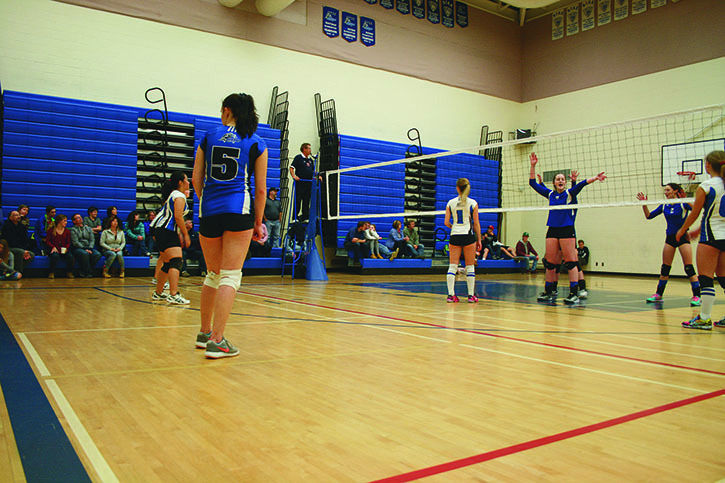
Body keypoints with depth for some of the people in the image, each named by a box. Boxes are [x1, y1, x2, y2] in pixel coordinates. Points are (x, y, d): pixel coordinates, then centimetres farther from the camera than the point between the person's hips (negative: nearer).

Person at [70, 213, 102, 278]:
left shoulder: (88, 229, 21)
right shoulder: (73, 230, 5)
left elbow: (92, 240, 11)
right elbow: (75, 242, -7)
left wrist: (90, 248, -8)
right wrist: (85, 249, -17)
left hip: (89, 248, 5)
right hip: (78, 249, -5)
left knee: (98, 254, -26)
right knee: (85, 254, -38)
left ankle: (82, 271, -19)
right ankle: (88, 273, -23)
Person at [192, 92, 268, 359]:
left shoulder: (208, 137, 11)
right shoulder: (256, 144, 6)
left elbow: (197, 181, 10)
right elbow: (260, 189, 4)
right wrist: (258, 222, 12)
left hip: (209, 211, 3)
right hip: (239, 210, -3)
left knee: (213, 274, 17)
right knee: (230, 276, -2)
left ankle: (205, 333, 27)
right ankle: (217, 341, -7)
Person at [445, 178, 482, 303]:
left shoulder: (450, 203, 2)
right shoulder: (473, 203, -2)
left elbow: (446, 222, 1)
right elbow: (476, 223, -1)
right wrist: (479, 240, 6)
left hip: (454, 236, 2)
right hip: (468, 236, -1)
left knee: (452, 266, 3)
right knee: (470, 267, 6)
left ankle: (451, 295, -2)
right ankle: (471, 295, 7)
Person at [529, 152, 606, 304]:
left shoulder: (569, 193, 3)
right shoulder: (550, 194, 12)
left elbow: (581, 184, -13)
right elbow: (533, 183, 12)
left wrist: (594, 178, -30)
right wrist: (533, 166, 3)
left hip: (567, 230, -4)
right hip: (552, 230, 4)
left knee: (571, 262, -6)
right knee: (549, 262, 5)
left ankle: (574, 293, -6)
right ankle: (548, 292, 14)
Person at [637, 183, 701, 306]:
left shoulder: (683, 203, -8)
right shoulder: (664, 206, 8)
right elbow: (649, 216, 11)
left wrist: (686, 200, -38)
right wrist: (644, 204, -1)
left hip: (683, 237, -5)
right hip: (670, 238, 5)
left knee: (689, 267, -9)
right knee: (665, 268, 9)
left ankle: (696, 296, -5)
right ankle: (659, 294, 16)